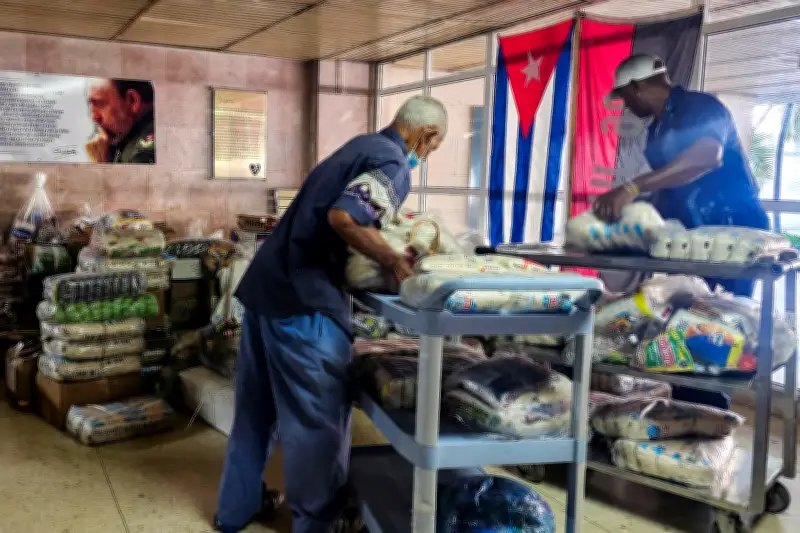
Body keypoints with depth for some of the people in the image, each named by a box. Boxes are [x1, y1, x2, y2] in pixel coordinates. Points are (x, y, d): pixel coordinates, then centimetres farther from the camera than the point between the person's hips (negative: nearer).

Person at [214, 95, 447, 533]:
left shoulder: (363, 144, 18)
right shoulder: (393, 164, -11)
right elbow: (344, 219, -27)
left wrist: (388, 250, 20)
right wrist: (396, 263, -16)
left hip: (266, 283, 10)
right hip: (302, 298, -10)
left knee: (257, 404, 20)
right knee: (318, 415, 5)